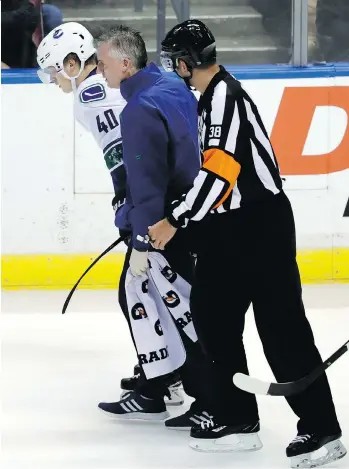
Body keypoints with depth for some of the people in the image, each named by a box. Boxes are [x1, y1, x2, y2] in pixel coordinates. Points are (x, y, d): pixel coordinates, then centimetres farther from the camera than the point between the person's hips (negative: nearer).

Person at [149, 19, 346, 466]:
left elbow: (219, 172, -27)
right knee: (211, 314, 10)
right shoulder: (211, 97, 14)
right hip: (231, 229, 10)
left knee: (281, 325, -10)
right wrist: (175, 214, 27)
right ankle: (237, 417, 14)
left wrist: (175, 222, -25)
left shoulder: (224, 96, -18)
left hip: (262, 227, -10)